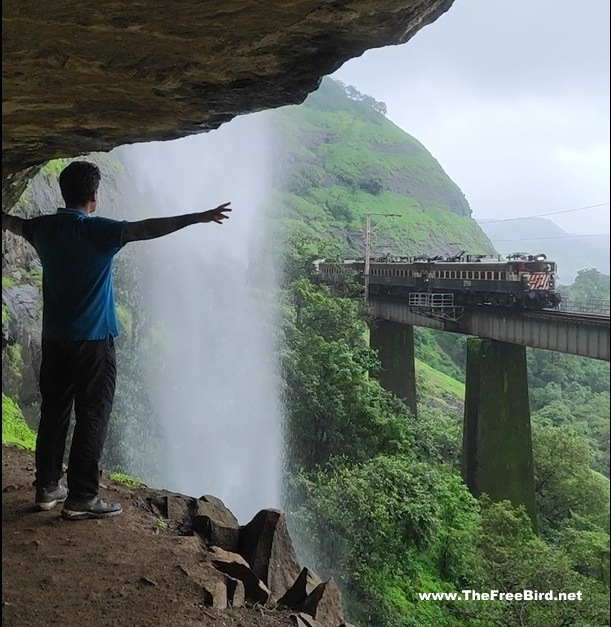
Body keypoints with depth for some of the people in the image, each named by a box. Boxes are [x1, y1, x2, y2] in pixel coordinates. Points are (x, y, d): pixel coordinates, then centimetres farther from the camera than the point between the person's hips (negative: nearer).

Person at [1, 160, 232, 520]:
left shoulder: (44, 228, 6)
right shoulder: (96, 230, -14)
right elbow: (145, 229, -26)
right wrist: (196, 218, -28)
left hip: (54, 338, 7)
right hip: (93, 339, -7)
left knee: (54, 412, 14)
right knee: (92, 417, -1)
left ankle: (47, 488, 23)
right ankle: (82, 499, 2)